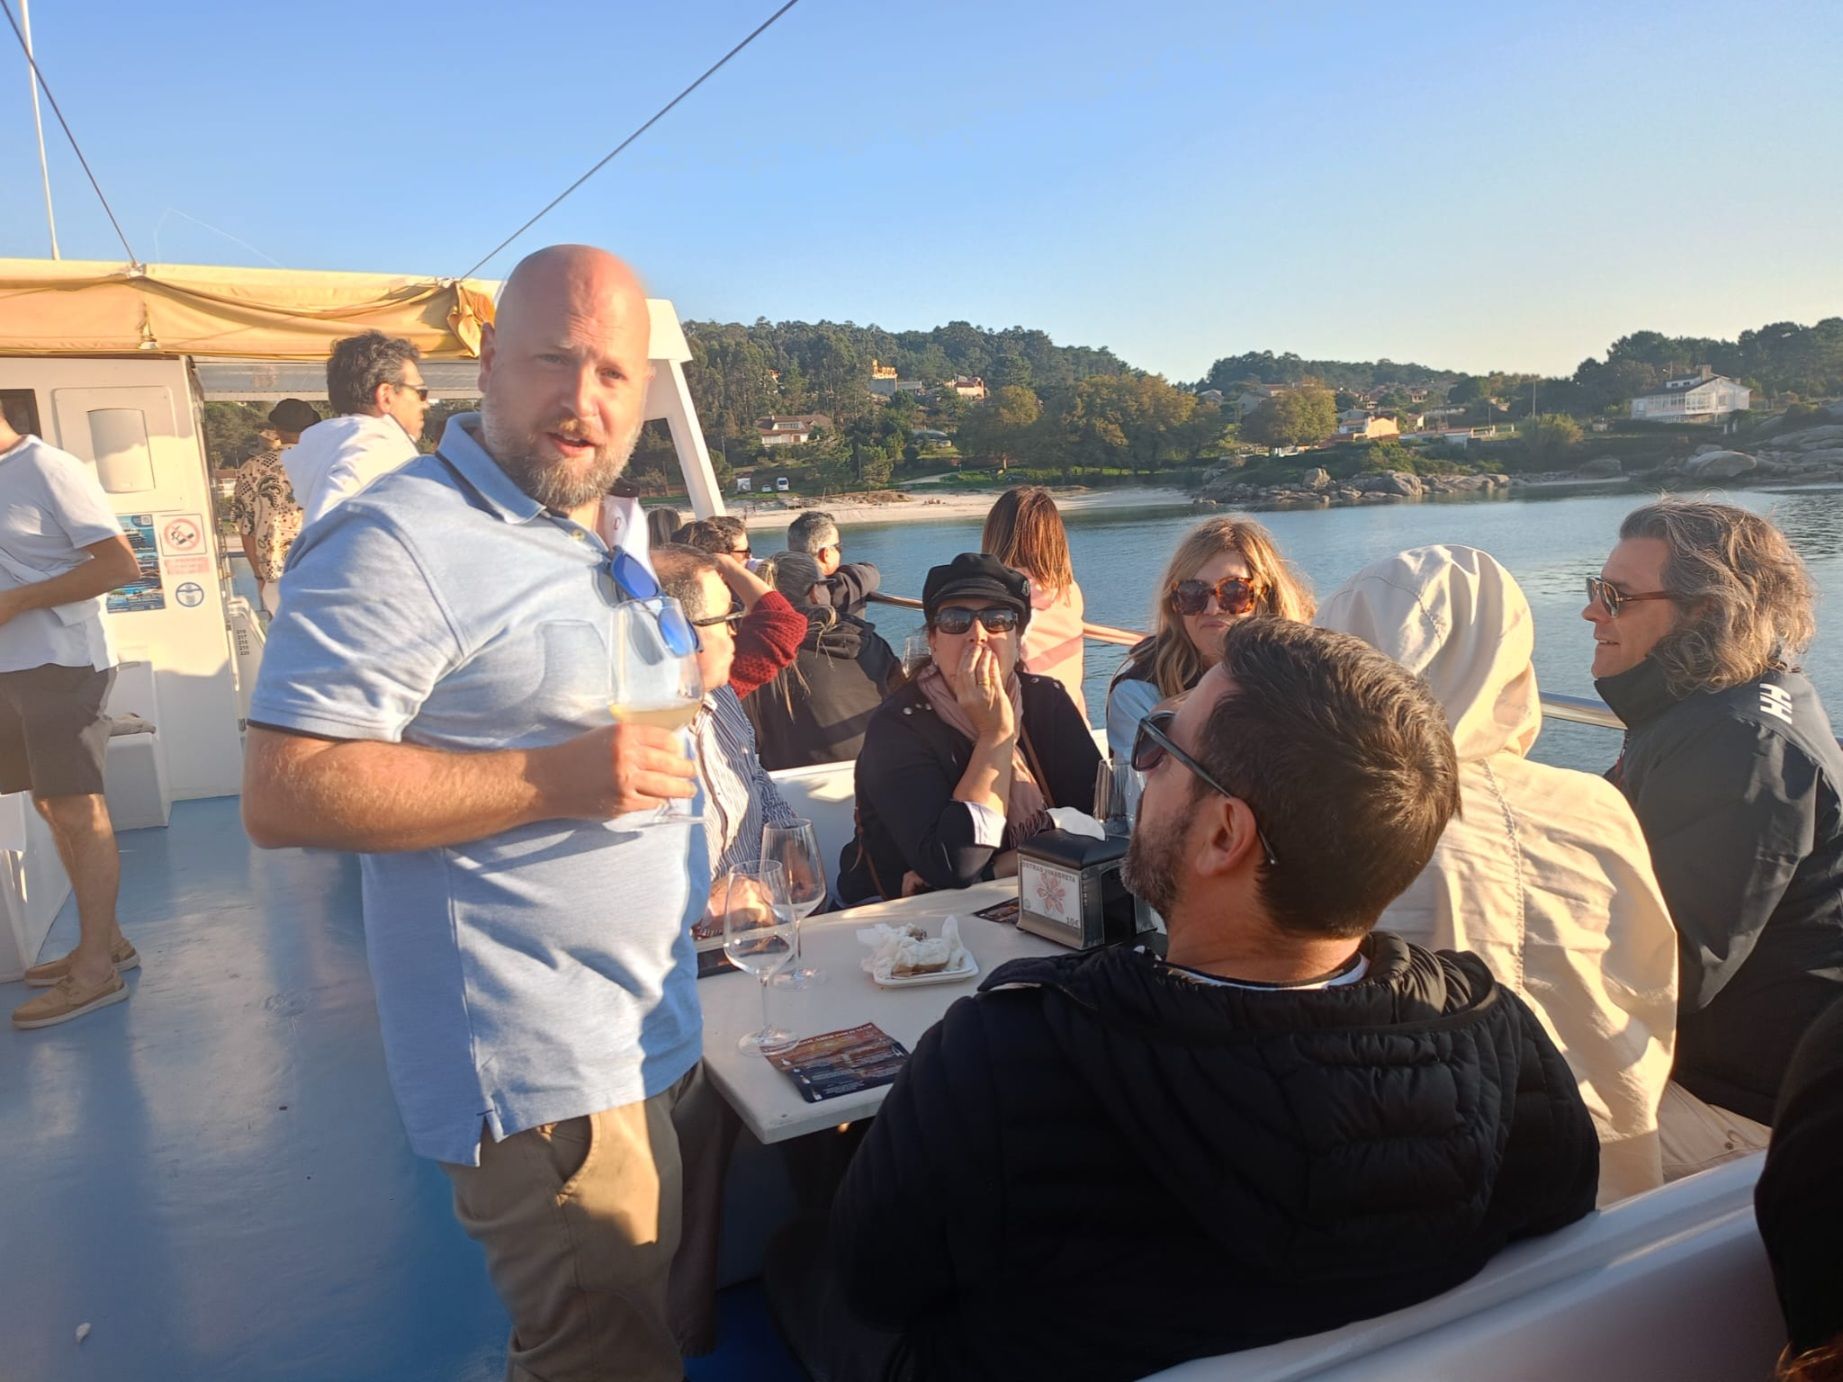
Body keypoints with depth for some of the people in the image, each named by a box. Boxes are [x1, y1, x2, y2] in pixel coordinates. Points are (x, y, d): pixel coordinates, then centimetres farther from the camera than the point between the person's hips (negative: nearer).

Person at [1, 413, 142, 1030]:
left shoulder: (49, 471, -10)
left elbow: (121, 564, -16)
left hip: (61, 665, -8)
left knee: (78, 809, -4)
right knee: (53, 808, 11)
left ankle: (96, 970, 2)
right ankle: (105, 940, 21)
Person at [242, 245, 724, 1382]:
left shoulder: (605, 540, 11)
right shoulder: (400, 542, -18)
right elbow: (283, 794, -23)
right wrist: (551, 779, -29)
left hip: (656, 1034, 9)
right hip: (543, 1075, -9)